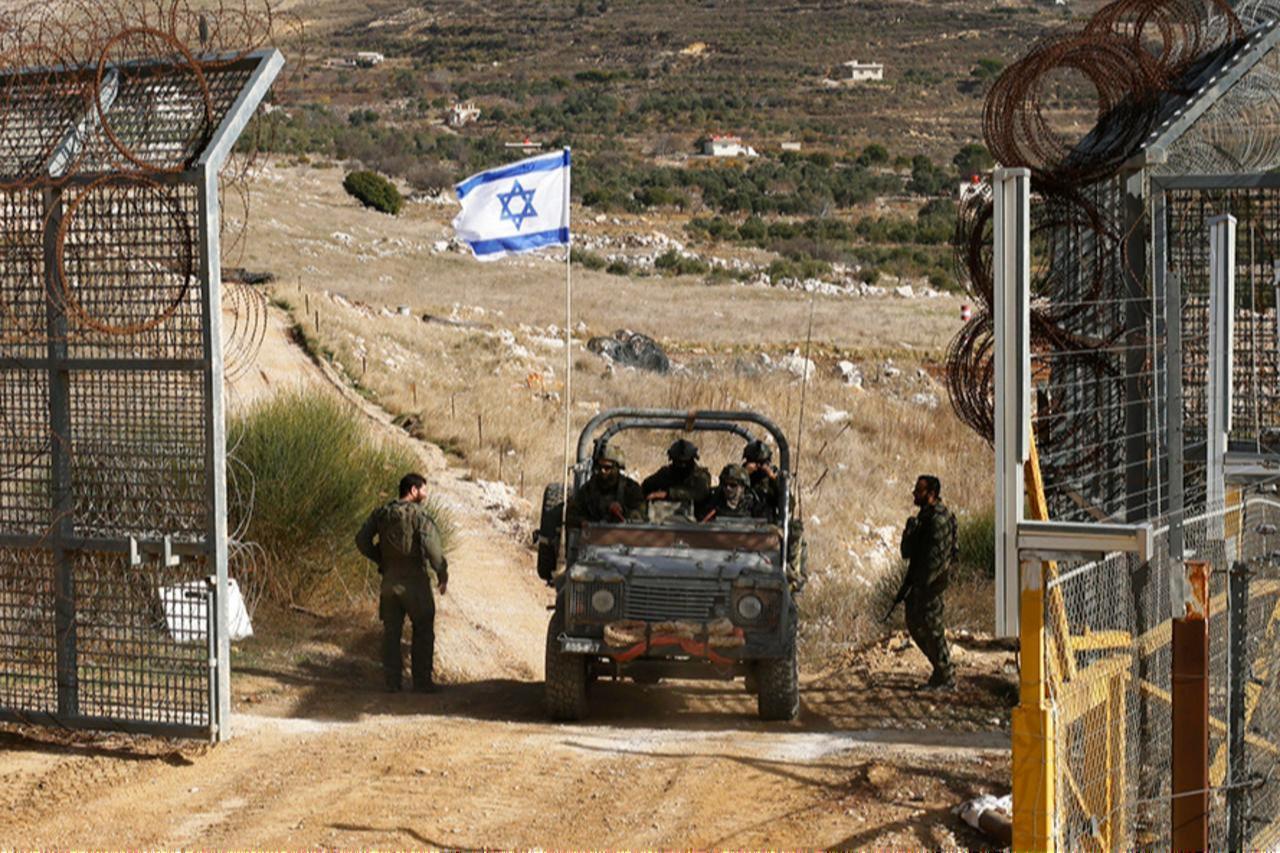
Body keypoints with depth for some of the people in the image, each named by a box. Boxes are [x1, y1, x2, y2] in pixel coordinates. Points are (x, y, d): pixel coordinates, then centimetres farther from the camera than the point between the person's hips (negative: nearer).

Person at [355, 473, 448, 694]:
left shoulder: (382, 513, 5)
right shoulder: (419, 515, -11)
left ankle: (392, 681, 11)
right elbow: (432, 547, -20)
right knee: (423, 632, 7)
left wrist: (380, 560, 13)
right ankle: (422, 681, 8)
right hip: (415, 582, -5)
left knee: (391, 632, 11)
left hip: (390, 581, 5)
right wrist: (443, 576, -11)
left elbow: (362, 540, 4)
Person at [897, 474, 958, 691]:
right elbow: (909, 551, 20)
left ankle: (946, 678, 4)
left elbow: (937, 555, -23)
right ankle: (941, 669, 23)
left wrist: (922, 583, -23)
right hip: (920, 579, 10)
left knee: (931, 628, -5)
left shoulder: (938, 518, -18)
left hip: (932, 580, -10)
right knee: (914, 624, 14)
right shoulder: (925, 515, 13)